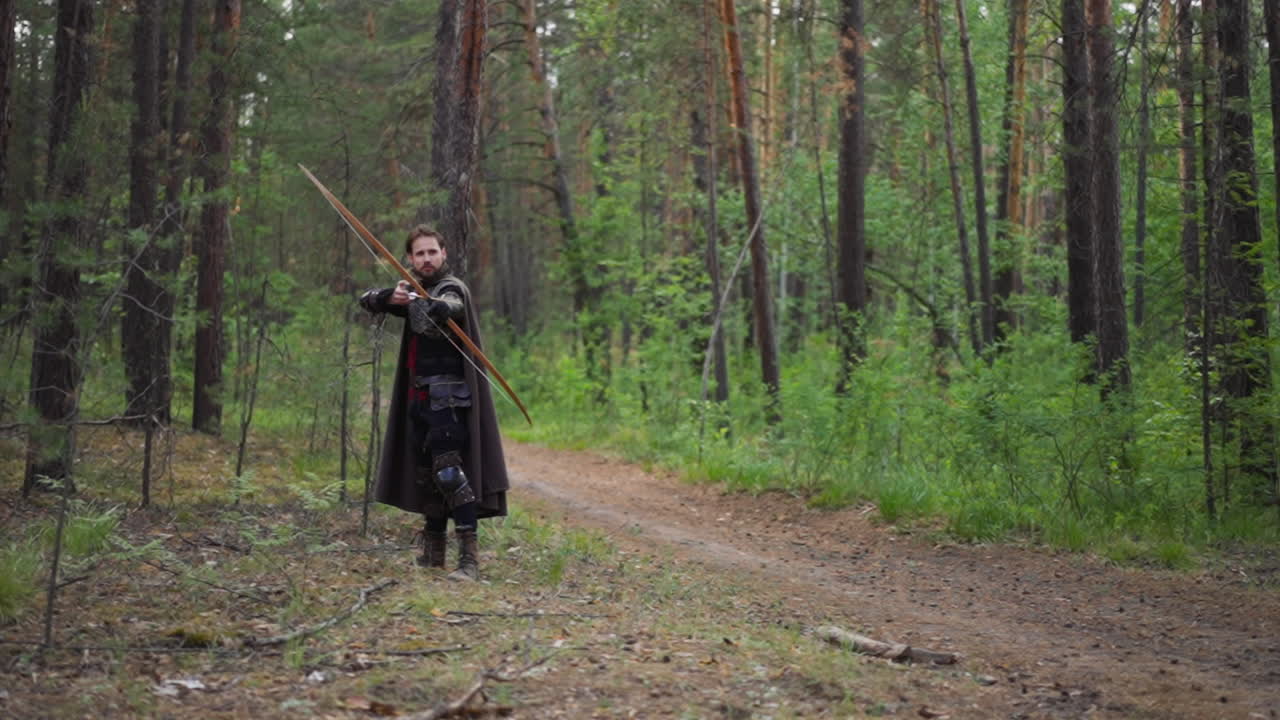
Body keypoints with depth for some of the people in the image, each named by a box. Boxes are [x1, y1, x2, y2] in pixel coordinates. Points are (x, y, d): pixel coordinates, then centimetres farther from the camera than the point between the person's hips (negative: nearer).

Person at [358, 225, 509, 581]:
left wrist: (429, 304, -57)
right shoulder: (416, 291, 17)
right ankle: (433, 551, 26)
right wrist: (392, 297, -16)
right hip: (420, 397, 9)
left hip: (447, 398, -9)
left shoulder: (452, 288, -8)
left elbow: (450, 308, -32)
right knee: (425, 475, 15)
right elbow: (367, 300, 7)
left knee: (449, 472, -18)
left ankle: (469, 558, -21)